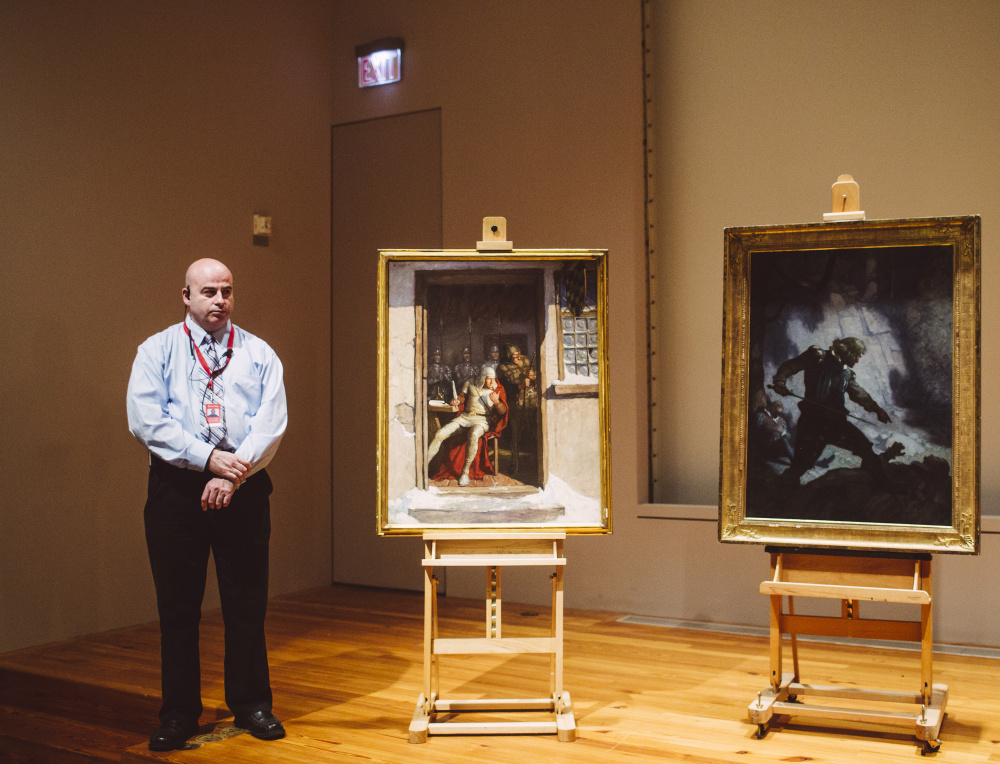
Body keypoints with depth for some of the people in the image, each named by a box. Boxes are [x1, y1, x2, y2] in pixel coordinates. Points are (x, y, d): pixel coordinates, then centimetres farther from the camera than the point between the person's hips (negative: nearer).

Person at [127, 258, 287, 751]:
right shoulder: (156, 351, 6)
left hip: (244, 489, 1)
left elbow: (272, 423, -2)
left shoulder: (259, 354, 9)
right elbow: (145, 420, -7)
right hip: (176, 489, 0)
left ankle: (251, 705, 21)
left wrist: (234, 475, -15)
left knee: (247, 602, 6)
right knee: (177, 605, 5)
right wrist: (208, 457, -16)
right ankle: (178, 714, 18)